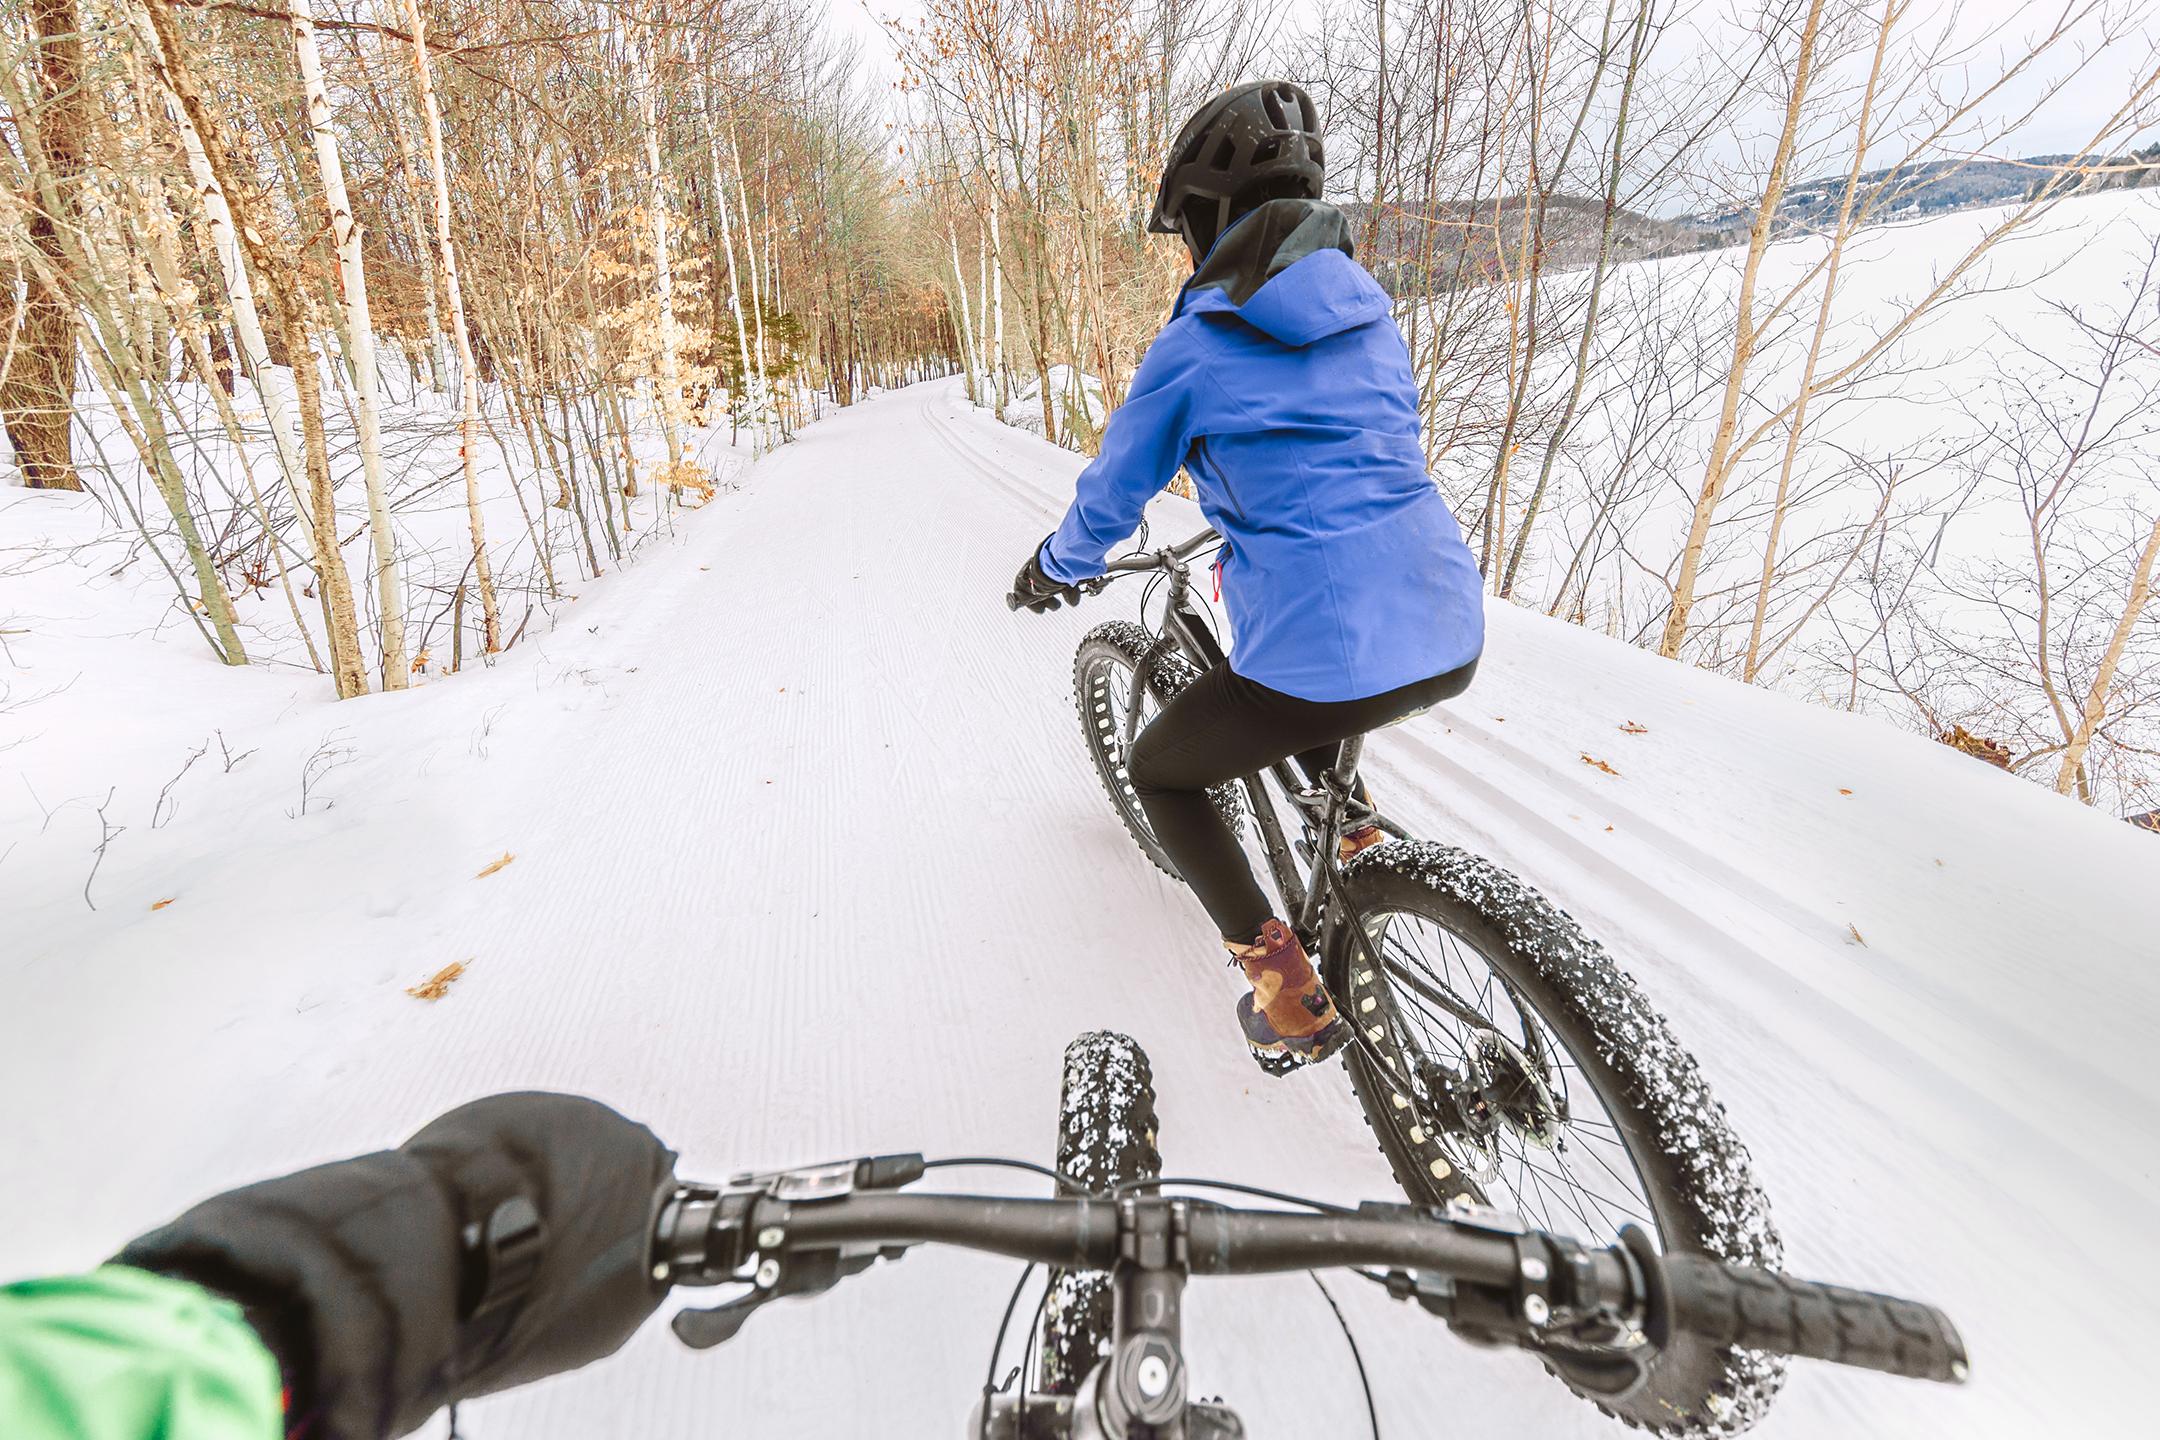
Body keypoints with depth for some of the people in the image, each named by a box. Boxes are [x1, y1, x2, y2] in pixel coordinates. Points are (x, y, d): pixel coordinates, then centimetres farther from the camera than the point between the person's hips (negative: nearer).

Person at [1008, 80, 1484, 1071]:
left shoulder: (1196, 344, -5)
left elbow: (1111, 496, 7)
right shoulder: (1367, 310, 13)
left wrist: (1053, 568, 28)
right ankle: (1360, 855, 40)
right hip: (1454, 642, 8)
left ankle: (1293, 1000, 14)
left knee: (1158, 772, 18)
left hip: (1323, 665, -7)